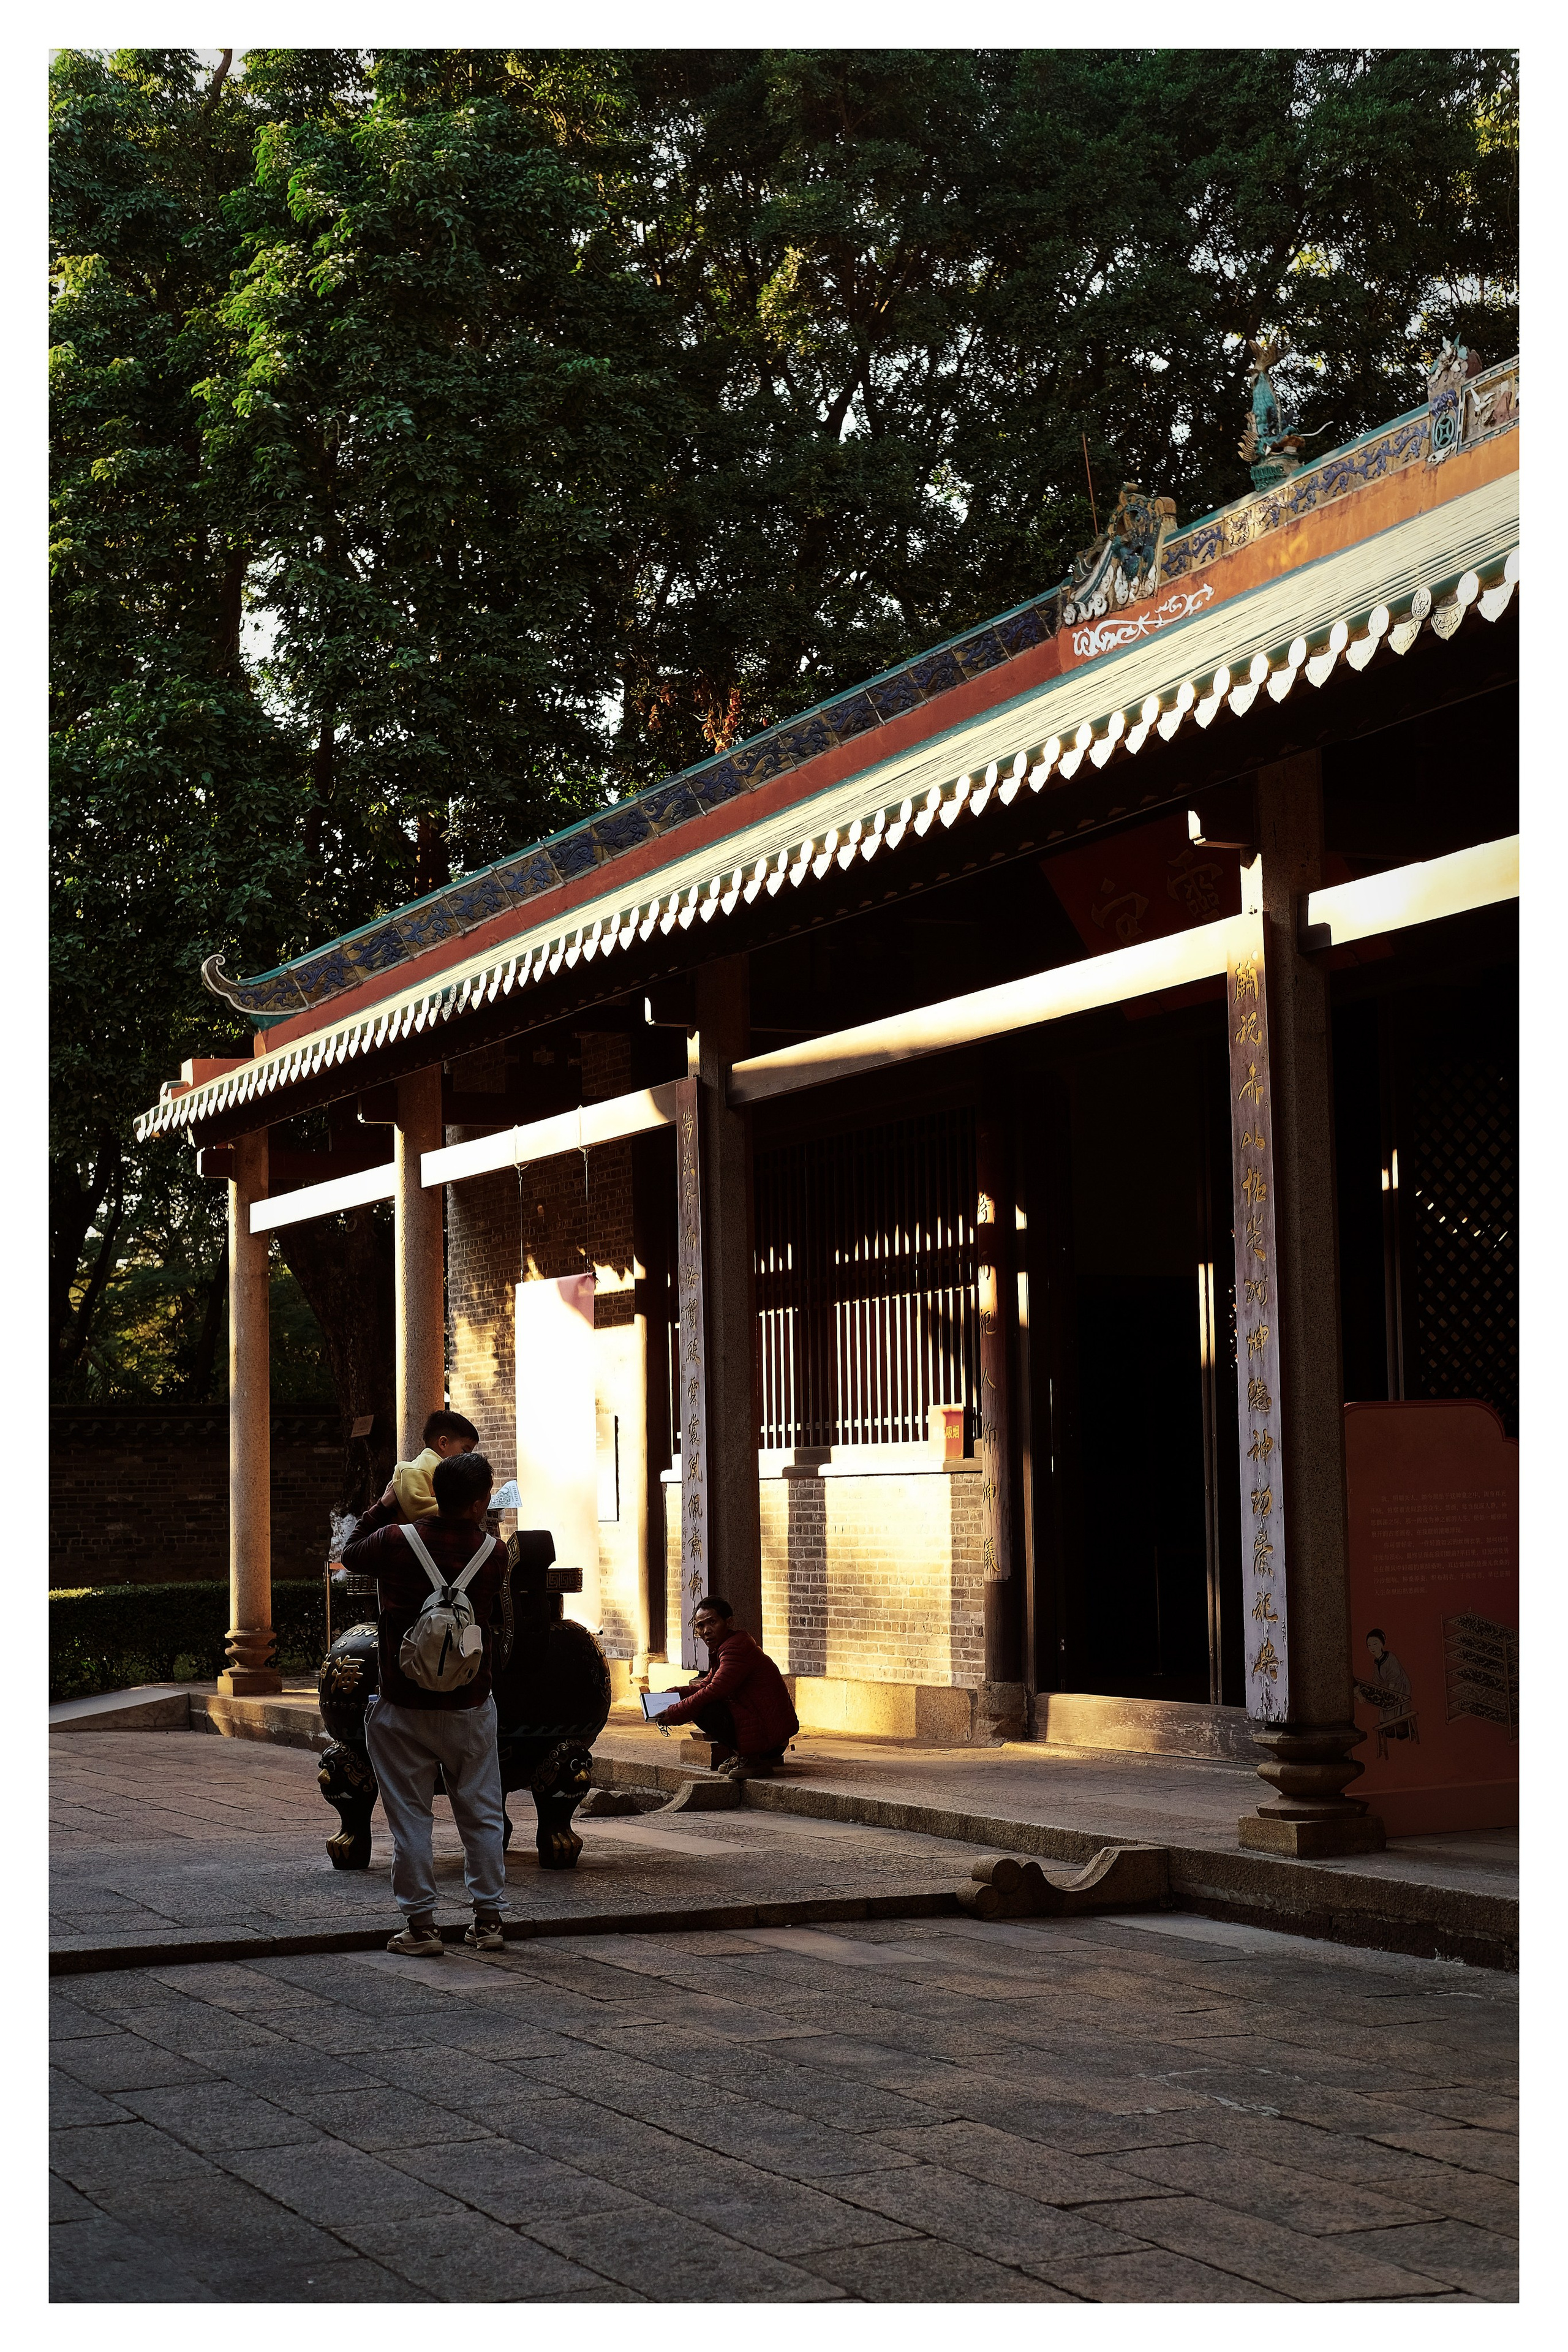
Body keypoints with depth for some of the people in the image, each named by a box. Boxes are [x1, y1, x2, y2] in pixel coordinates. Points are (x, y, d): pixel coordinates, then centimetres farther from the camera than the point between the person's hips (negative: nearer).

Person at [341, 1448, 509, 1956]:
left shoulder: (396, 1542, -13)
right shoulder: (491, 1552, -7)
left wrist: (383, 1508, 16)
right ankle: (488, 1919, 15)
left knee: (410, 1817, 5)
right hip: (470, 1704, 2)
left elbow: (350, 1556, 7)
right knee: (482, 1814, 11)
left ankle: (420, 1925, 6)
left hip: (405, 1706, -1)